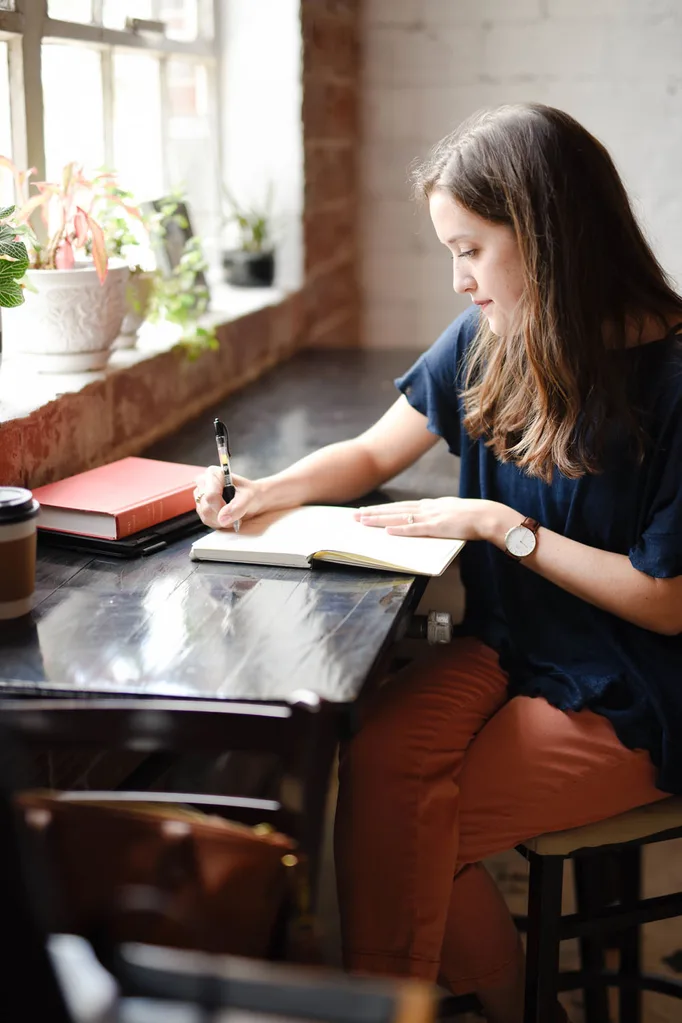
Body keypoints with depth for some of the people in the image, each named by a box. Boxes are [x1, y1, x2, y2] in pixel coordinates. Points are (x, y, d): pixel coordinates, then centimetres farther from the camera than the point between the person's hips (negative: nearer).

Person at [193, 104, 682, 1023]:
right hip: (506, 648, 6)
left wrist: (502, 525, -17)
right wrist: (265, 492, -4)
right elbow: (376, 452, 13)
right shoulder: (486, 343, 0)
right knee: (373, 763, -20)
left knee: (411, 821, -21)